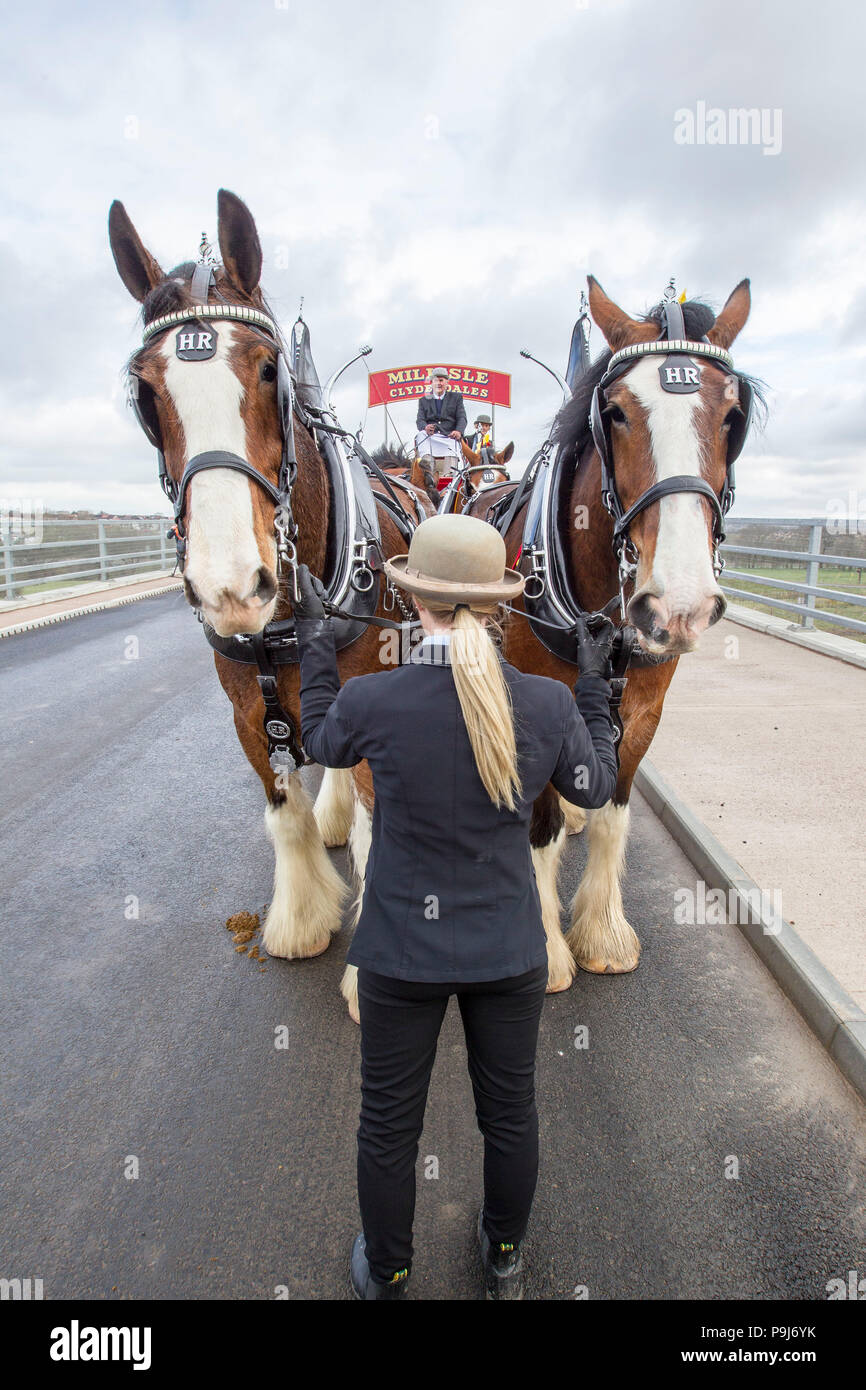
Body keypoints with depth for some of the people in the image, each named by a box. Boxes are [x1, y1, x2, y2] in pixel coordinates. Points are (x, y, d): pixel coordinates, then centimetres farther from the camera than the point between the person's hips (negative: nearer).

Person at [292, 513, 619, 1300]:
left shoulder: (371, 700, -22)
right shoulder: (549, 703, -17)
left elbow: (322, 744, 3)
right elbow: (594, 788, 2)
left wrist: (315, 639, 11)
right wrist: (595, 683, 10)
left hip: (401, 953, -1)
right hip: (510, 951, 2)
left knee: (389, 1124, 21)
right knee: (510, 1111, 25)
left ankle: (386, 1277, 46)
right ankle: (505, 1262, 51)